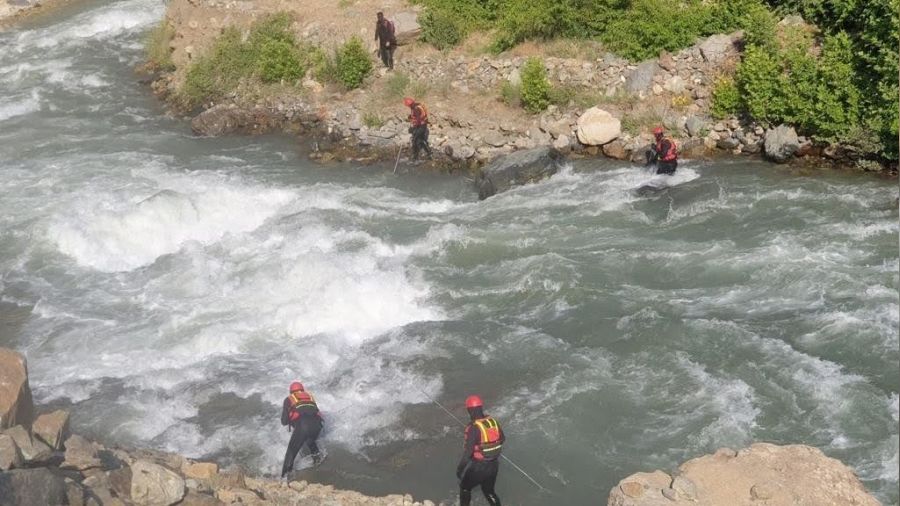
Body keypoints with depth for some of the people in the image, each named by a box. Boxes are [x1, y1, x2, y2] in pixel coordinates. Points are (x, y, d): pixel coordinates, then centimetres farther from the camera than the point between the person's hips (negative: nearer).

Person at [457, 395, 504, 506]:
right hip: (494, 465, 6)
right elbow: (502, 438, 11)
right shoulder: (493, 421, -5)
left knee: (465, 487, 20)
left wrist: (460, 467, -12)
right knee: (488, 490, 24)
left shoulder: (473, 428, -25)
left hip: (478, 466, -6)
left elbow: (468, 451, -24)